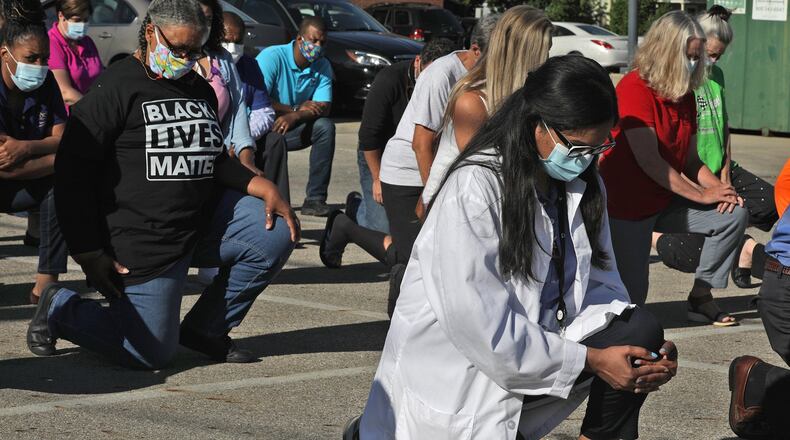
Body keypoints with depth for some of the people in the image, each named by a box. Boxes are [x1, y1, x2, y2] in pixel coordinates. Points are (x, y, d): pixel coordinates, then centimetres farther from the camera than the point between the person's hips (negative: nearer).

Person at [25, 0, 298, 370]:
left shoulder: (201, 91, 14)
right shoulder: (116, 88, -11)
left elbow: (216, 161, 23)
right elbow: (73, 172, -13)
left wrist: (262, 187, 2)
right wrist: (89, 255, -16)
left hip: (204, 221, 7)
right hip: (141, 239, -7)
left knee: (277, 233, -11)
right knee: (151, 354, -7)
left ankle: (205, 329, 6)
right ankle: (59, 309, 19)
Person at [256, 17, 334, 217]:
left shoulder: (322, 67, 0)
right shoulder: (272, 56, -16)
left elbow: (323, 108, -10)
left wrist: (295, 116, -30)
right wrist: (297, 108, -19)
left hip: (294, 128, 5)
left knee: (325, 127, -22)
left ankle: (315, 199, -20)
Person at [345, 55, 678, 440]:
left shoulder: (582, 184, 2)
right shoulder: (473, 188, -20)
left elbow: (599, 285, 4)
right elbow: (480, 326, -24)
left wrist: (647, 350, -16)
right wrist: (590, 360, -21)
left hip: (537, 348, 6)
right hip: (458, 373, -6)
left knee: (640, 332, -15)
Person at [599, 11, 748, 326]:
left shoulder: (685, 95, 4)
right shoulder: (635, 88, -21)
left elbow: (690, 159, 7)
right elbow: (649, 161, -25)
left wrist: (716, 185, -14)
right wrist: (702, 195, -21)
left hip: (666, 203, 7)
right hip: (627, 207, -7)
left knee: (734, 215, -8)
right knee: (630, 298, -8)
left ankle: (701, 297, 1)